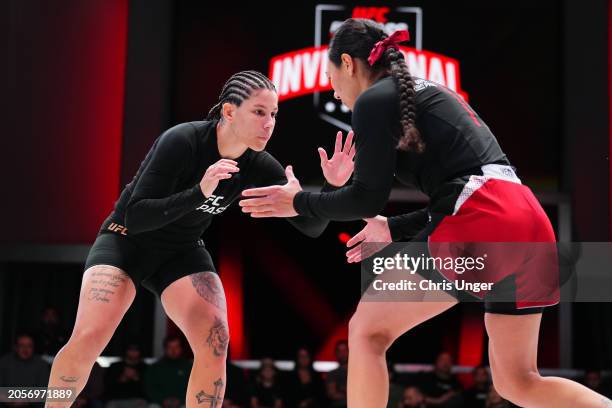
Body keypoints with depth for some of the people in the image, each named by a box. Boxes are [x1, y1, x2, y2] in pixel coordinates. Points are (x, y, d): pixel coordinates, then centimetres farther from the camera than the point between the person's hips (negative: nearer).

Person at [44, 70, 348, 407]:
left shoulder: (259, 166, -13)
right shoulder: (181, 141, -27)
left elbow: (311, 227, -12)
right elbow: (135, 217, -29)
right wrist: (199, 192, -42)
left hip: (181, 252, 4)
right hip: (127, 240, -4)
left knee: (215, 341, -19)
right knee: (89, 338, -22)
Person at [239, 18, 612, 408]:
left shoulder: (374, 98, 2)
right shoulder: (427, 93, 27)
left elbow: (368, 199, -2)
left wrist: (299, 202, 14)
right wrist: (394, 229, 33)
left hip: (481, 223, -9)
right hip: (527, 220, 9)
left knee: (367, 331, 6)